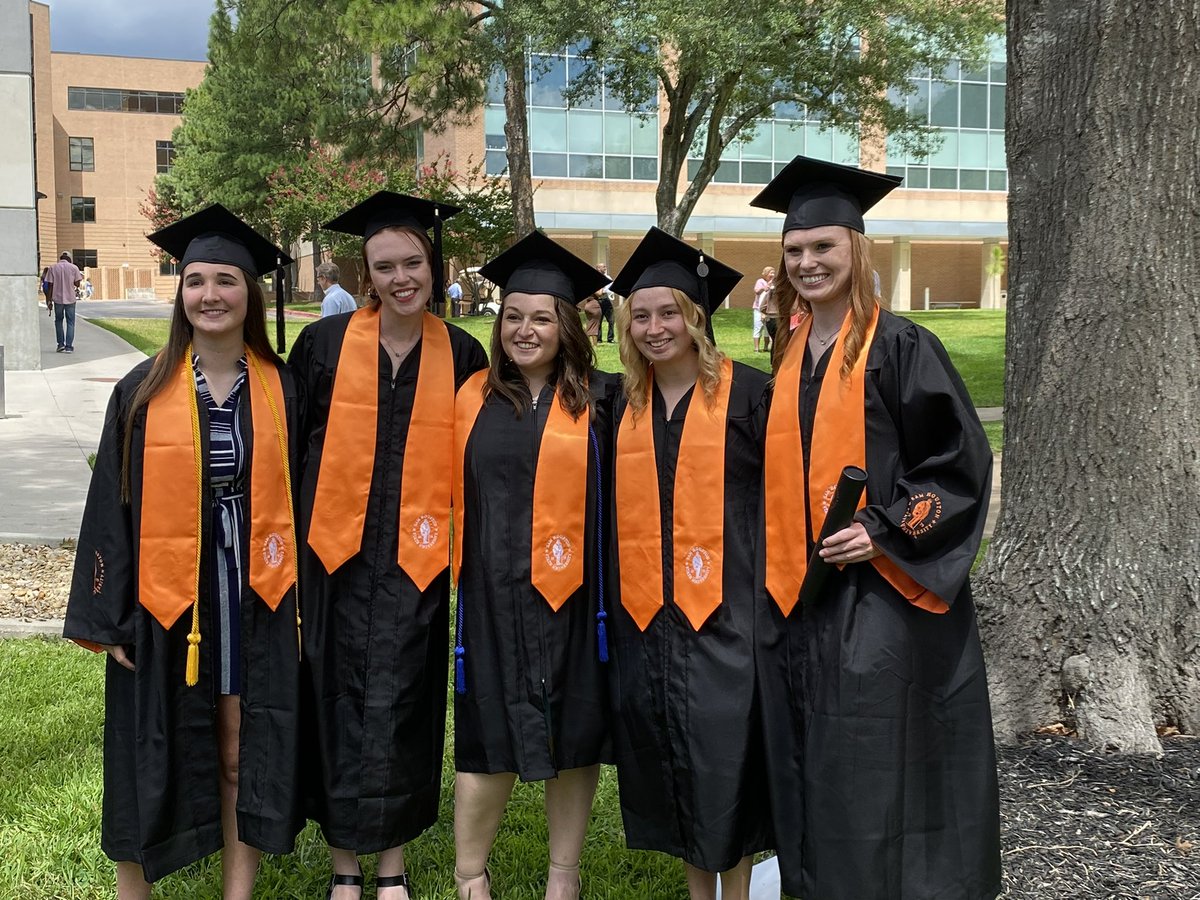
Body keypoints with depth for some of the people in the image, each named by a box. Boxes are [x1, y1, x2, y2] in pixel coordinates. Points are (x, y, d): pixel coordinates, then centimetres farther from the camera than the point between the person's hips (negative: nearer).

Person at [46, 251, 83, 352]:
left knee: (58, 321, 17)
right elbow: (77, 284, -2)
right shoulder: (73, 267, -1)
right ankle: (69, 346, -2)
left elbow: (50, 285, -1)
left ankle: (61, 344, 10)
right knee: (70, 322, 5)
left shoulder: (53, 268, 1)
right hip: (70, 299, -1)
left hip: (58, 298, 1)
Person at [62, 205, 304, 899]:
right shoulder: (144, 392, -2)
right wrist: (108, 618, -3)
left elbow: (299, 497, 5)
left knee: (243, 756, 9)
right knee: (155, 758, 10)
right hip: (165, 604, 0)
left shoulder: (280, 388, 1)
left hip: (256, 602, 1)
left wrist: (298, 602, 2)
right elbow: (112, 506, 0)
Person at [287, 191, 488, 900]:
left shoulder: (462, 355, 2)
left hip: (418, 561, 0)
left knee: (401, 705, 5)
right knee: (341, 706, 5)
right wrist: (296, 536, 4)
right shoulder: (326, 343, -1)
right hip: (338, 555, 0)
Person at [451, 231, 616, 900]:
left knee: (574, 732, 8)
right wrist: (461, 569, 6)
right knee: (489, 733, 7)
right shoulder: (476, 399, 6)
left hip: (571, 593, -1)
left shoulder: (599, 399, 0)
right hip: (493, 595, 1)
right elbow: (457, 494, 11)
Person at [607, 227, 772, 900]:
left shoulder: (746, 392, -5)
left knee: (723, 742, -3)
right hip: (645, 610, 5)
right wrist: (615, 590, 12)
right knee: (666, 746, 11)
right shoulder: (625, 405, 10)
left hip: (725, 608, -5)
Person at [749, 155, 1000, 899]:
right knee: (813, 771, 13)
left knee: (873, 773, -3)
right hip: (799, 595, 7)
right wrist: (778, 571, 13)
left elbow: (962, 460, -9)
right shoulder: (790, 354, 10)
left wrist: (885, 530, -18)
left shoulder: (899, 347, -8)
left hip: (880, 595, -6)